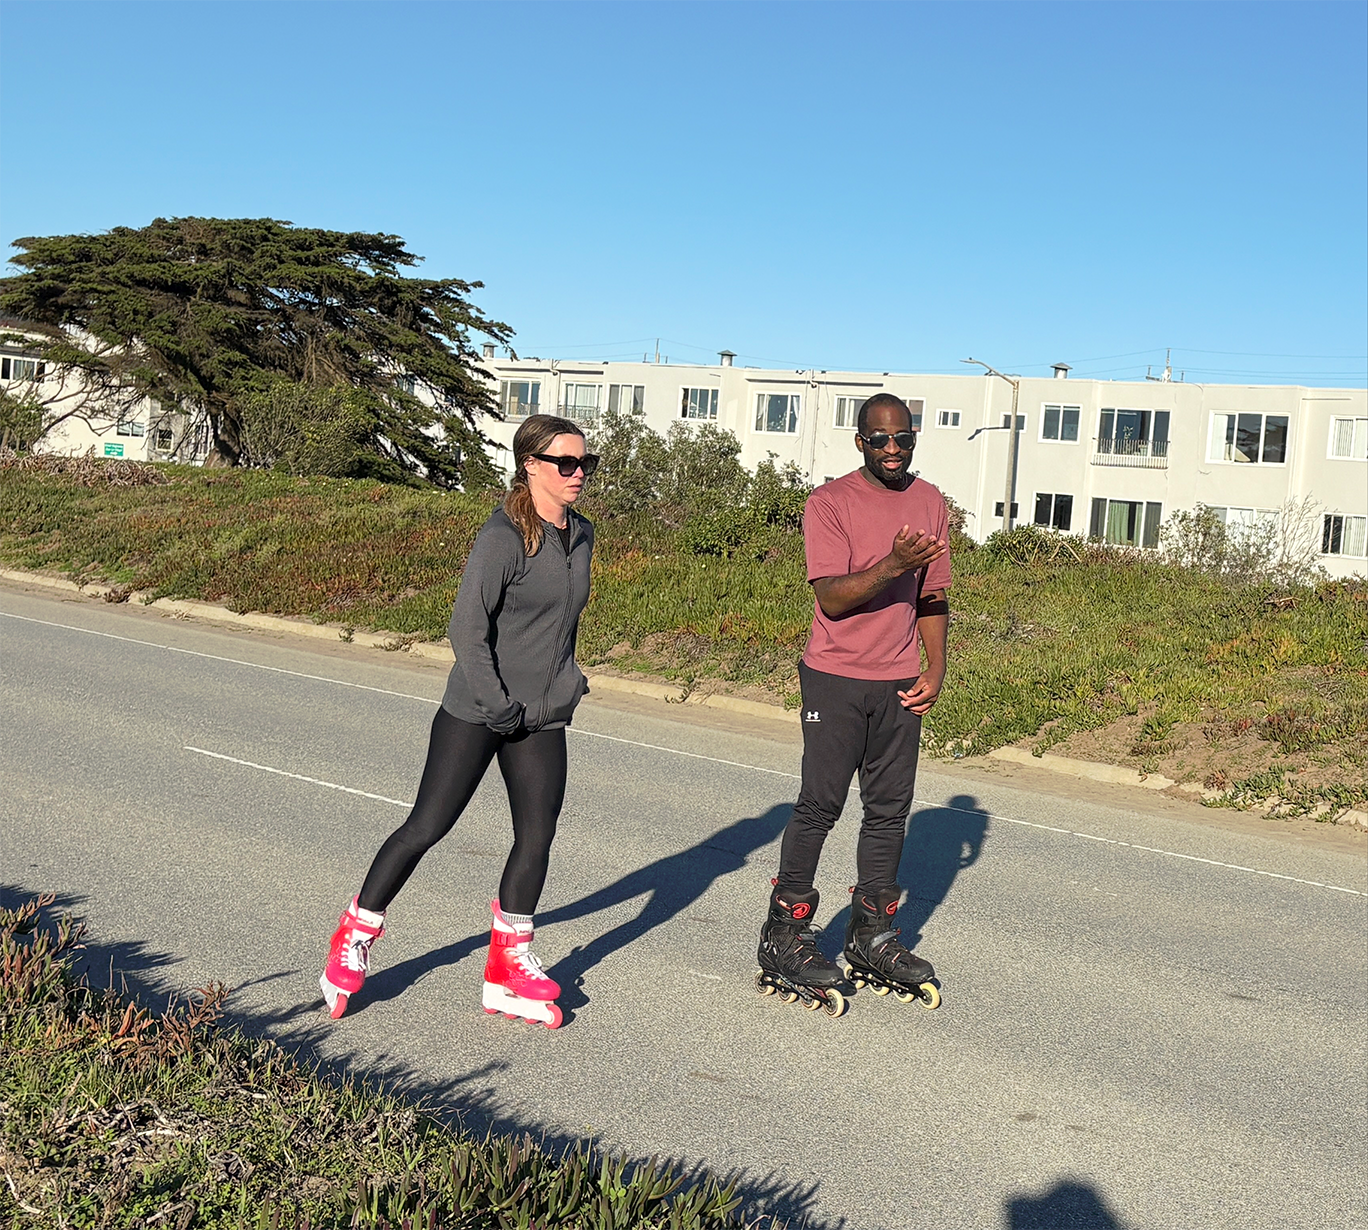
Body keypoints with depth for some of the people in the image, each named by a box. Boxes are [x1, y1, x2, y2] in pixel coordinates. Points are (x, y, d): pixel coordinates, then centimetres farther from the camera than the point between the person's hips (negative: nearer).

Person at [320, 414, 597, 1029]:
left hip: (543, 720, 7)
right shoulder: (504, 536, -16)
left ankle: (509, 968, 19)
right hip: (476, 713, -6)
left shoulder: (581, 535, 8)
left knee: (536, 839, 4)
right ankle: (354, 939, 18)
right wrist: (499, 707, -19)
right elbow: (467, 629, -18)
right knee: (426, 826, 0)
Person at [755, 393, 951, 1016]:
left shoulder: (931, 503, 10)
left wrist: (936, 667, 5)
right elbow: (831, 596, -16)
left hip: (900, 684, 5)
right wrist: (891, 566, -29)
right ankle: (785, 937, 5)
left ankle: (872, 939, 18)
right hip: (835, 678, -5)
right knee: (819, 806, -5)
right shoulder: (829, 503, -7)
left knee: (889, 810, 7)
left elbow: (933, 595, 15)